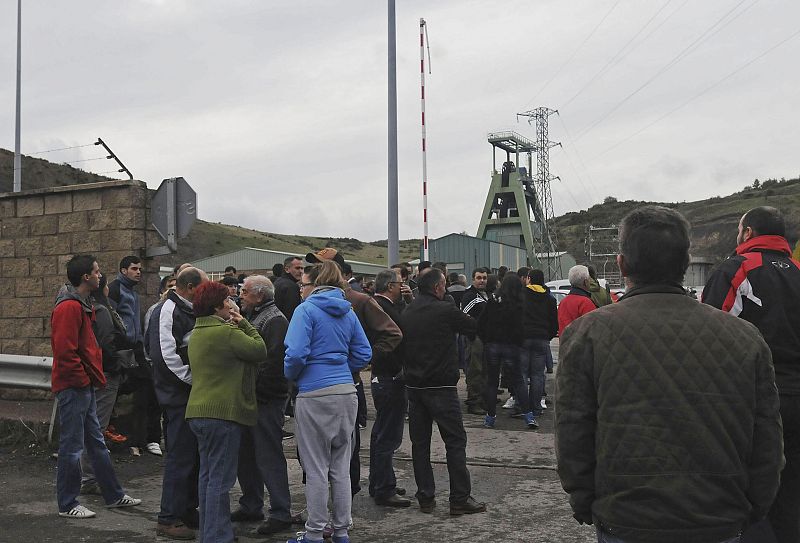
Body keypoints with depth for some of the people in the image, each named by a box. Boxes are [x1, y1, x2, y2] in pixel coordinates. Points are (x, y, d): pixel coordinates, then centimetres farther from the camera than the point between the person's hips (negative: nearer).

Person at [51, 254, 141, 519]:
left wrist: (94, 376, 14)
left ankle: (114, 495, 24)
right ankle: (67, 504, 11)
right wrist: (83, 379, -15)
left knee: (96, 442, 15)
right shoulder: (69, 307, -17)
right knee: (72, 446, 0)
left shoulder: (82, 305, 15)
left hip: (85, 387, 10)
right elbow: (64, 351, -23)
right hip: (73, 387, -10)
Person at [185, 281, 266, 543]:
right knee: (221, 479, -4)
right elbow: (259, 350, -10)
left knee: (207, 475, 16)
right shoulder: (227, 332, -15)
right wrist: (244, 323, 0)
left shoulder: (196, 334, 14)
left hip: (198, 411, 9)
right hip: (223, 413, -9)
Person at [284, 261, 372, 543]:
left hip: (314, 394, -6)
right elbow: (363, 353, 12)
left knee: (316, 469, 2)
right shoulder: (348, 312, 11)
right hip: (346, 392, 6)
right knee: (341, 467, 12)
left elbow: (296, 353, -17)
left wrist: (291, 375, 1)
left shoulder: (307, 309, -8)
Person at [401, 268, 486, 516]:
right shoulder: (445, 310, -11)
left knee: (420, 442, 11)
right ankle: (460, 498, 2)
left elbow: (402, 345, 13)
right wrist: (465, 317, 21)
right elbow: (473, 327, 1)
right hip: (441, 386, -6)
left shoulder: (406, 314, 7)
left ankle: (425, 497, 14)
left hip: (413, 386, 6)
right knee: (455, 441, 1)